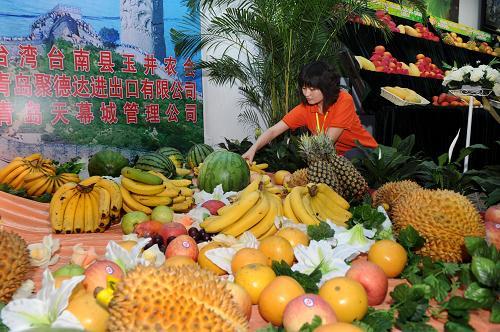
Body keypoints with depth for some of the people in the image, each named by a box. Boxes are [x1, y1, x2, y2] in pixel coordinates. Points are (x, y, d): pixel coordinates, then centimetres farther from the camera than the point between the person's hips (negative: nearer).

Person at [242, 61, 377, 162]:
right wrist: (253, 149, -34)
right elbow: (273, 131, -18)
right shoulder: (305, 108, -11)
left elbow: (328, 140, -25)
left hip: (362, 151, -3)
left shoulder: (343, 100, -23)